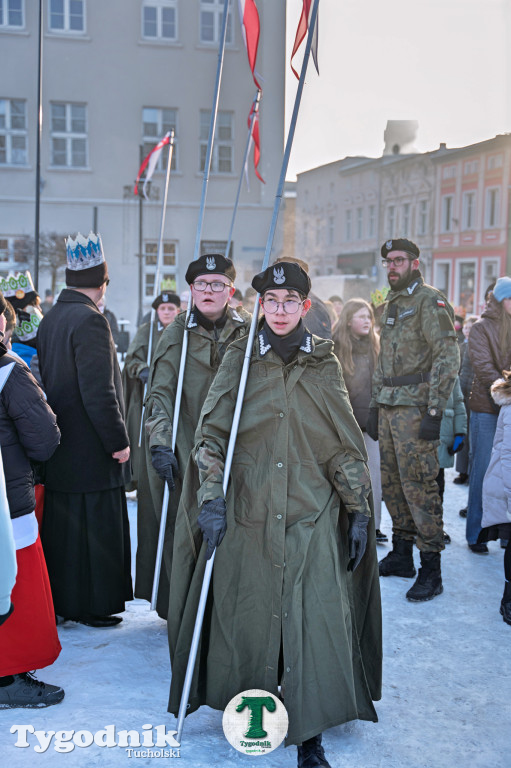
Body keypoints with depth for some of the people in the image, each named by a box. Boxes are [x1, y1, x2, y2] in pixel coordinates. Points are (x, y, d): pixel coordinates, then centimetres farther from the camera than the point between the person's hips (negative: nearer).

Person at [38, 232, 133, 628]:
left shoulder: (50, 319, 10)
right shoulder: (90, 320, -18)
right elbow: (98, 391, -22)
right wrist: (118, 441, -15)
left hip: (59, 448, 9)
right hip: (91, 449, -9)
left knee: (63, 527, 16)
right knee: (96, 527, 2)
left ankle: (61, 600, 26)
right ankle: (92, 605, 12)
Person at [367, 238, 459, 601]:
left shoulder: (429, 300, -8)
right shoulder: (391, 304, 19)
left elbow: (448, 357, -15)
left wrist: (435, 411, -20)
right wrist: (375, 406, 20)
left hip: (415, 407, -8)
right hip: (389, 407, 8)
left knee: (418, 484, -9)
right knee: (392, 482, 12)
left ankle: (431, 569, -2)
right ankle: (401, 555, 23)